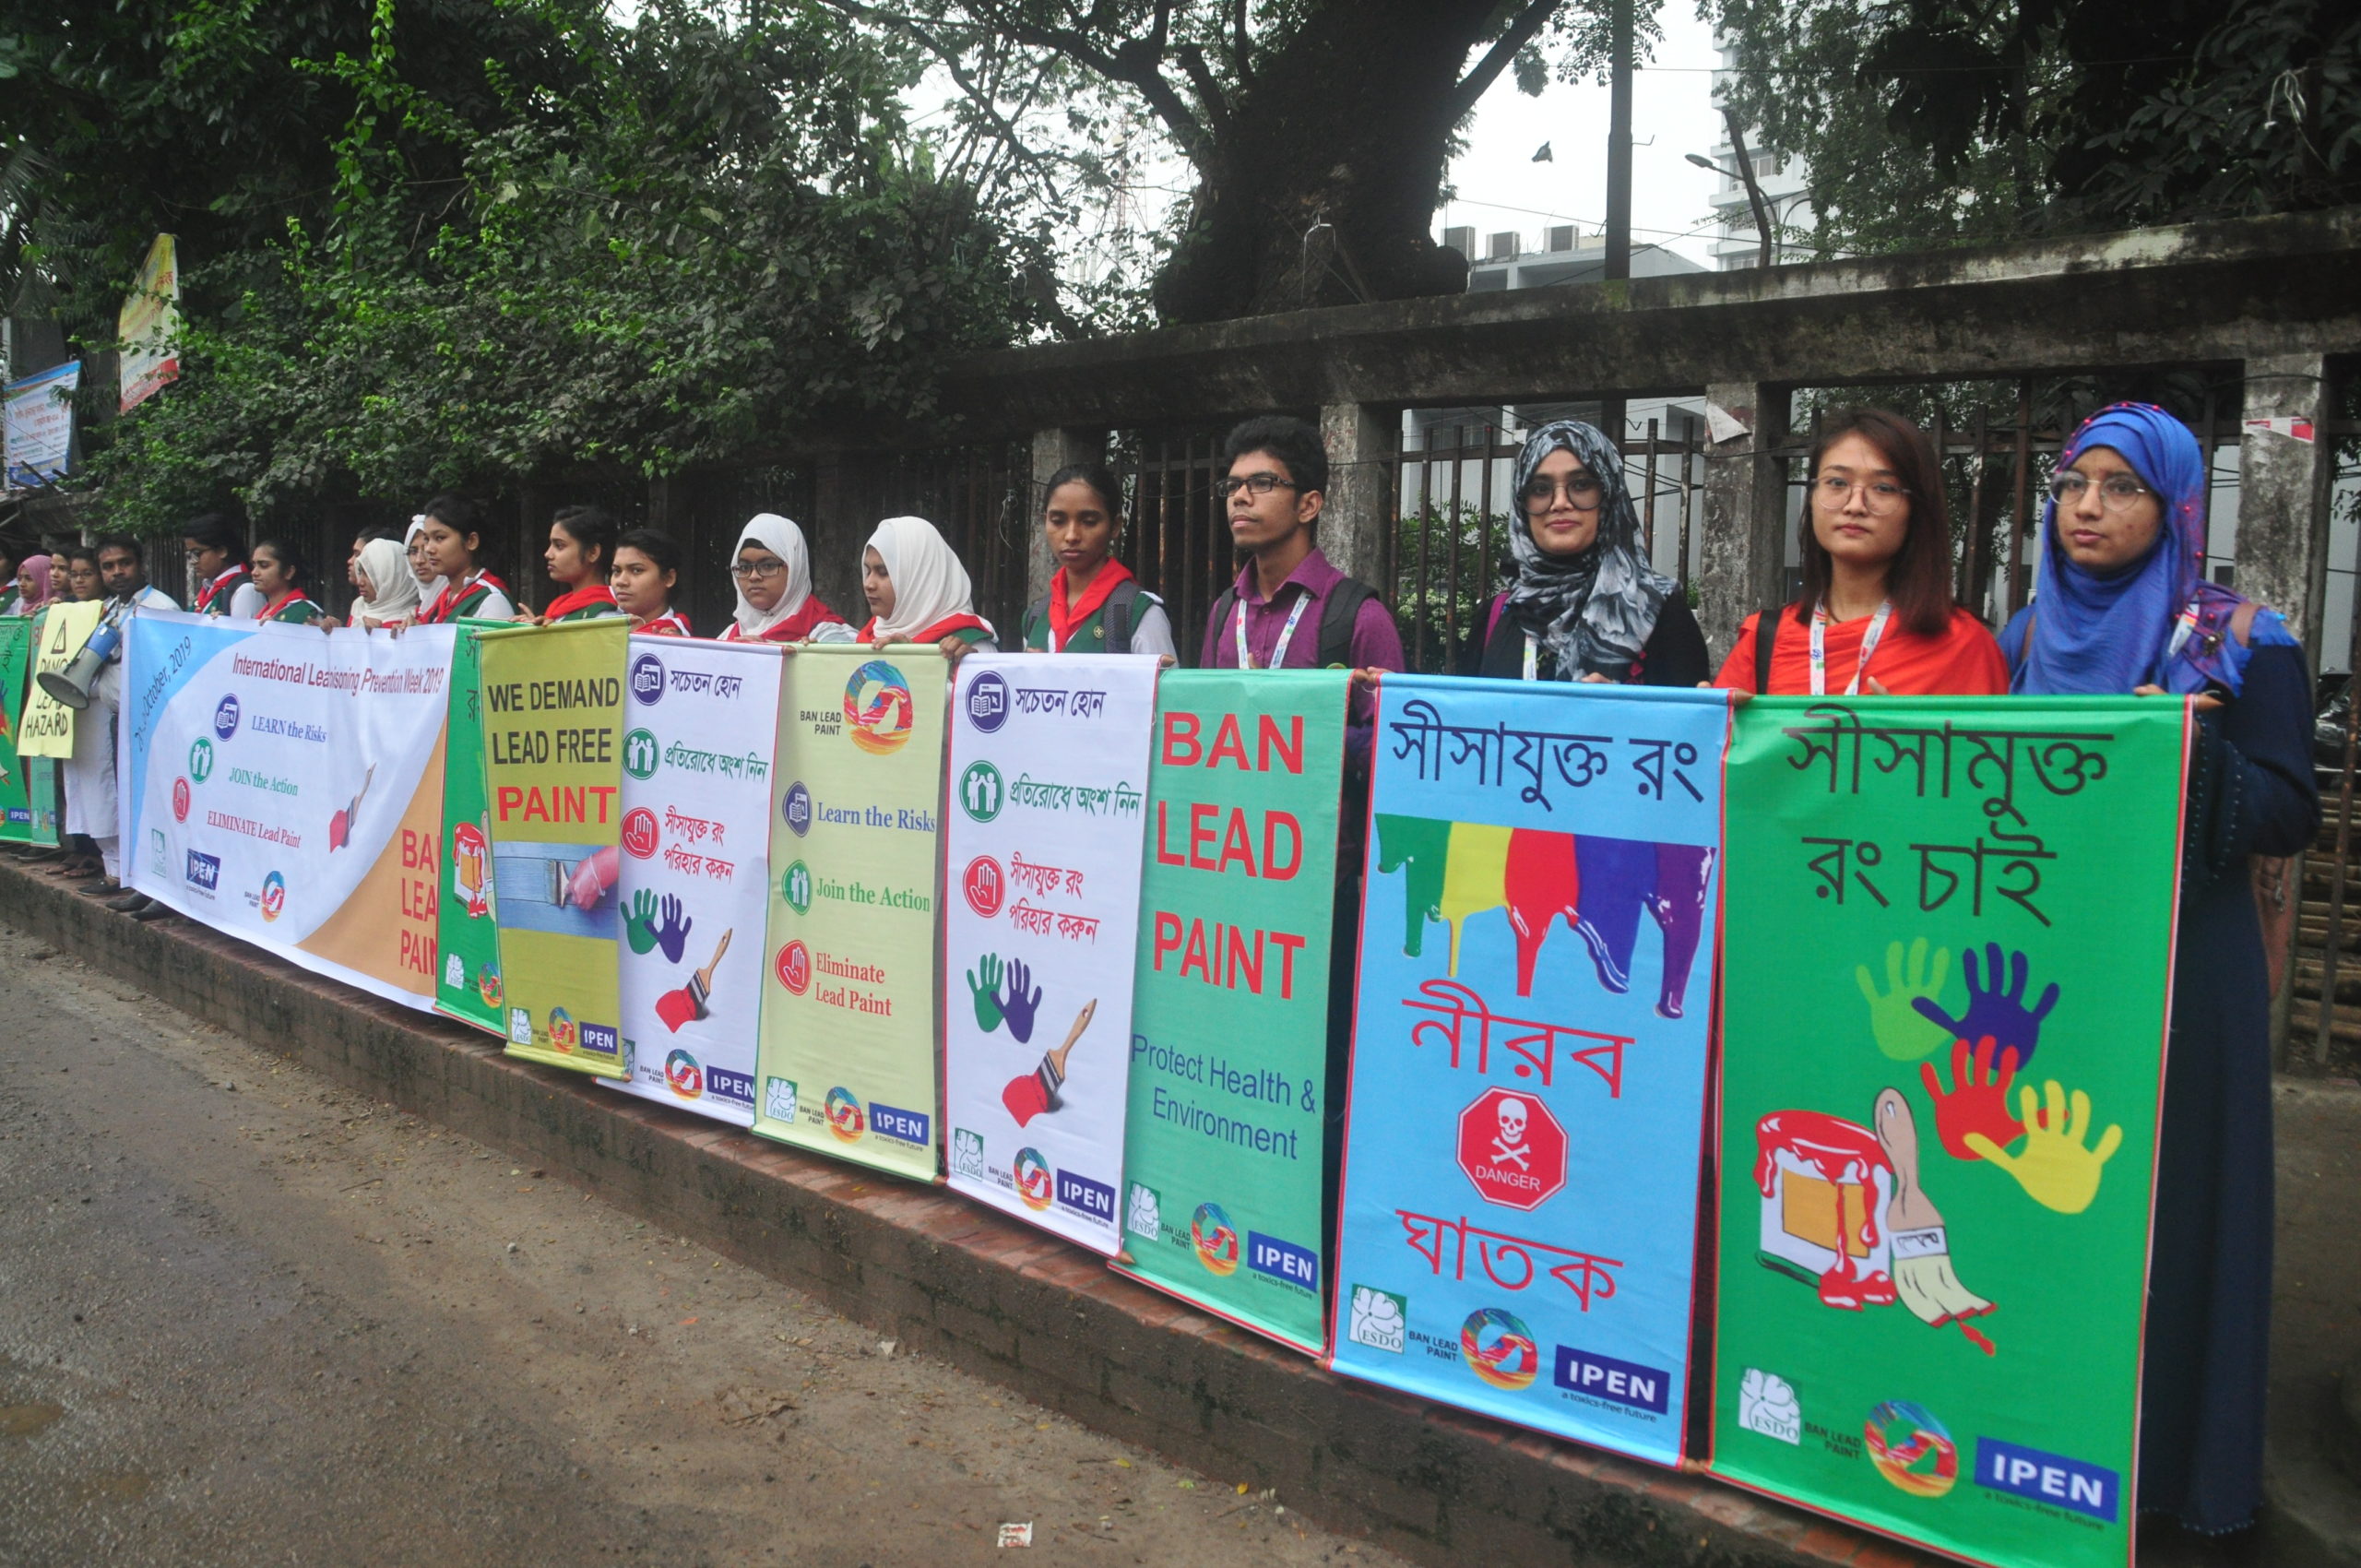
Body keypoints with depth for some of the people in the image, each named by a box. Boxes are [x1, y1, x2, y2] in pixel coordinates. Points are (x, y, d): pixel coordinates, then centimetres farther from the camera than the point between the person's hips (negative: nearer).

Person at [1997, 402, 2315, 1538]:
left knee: (2161, 1203, 2)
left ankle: (2170, 1456, 18)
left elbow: (2291, 816, -8)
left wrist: (2189, 743, -21)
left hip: (2176, 971, -3)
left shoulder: (2242, 640, -3)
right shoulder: (2030, 635, 9)